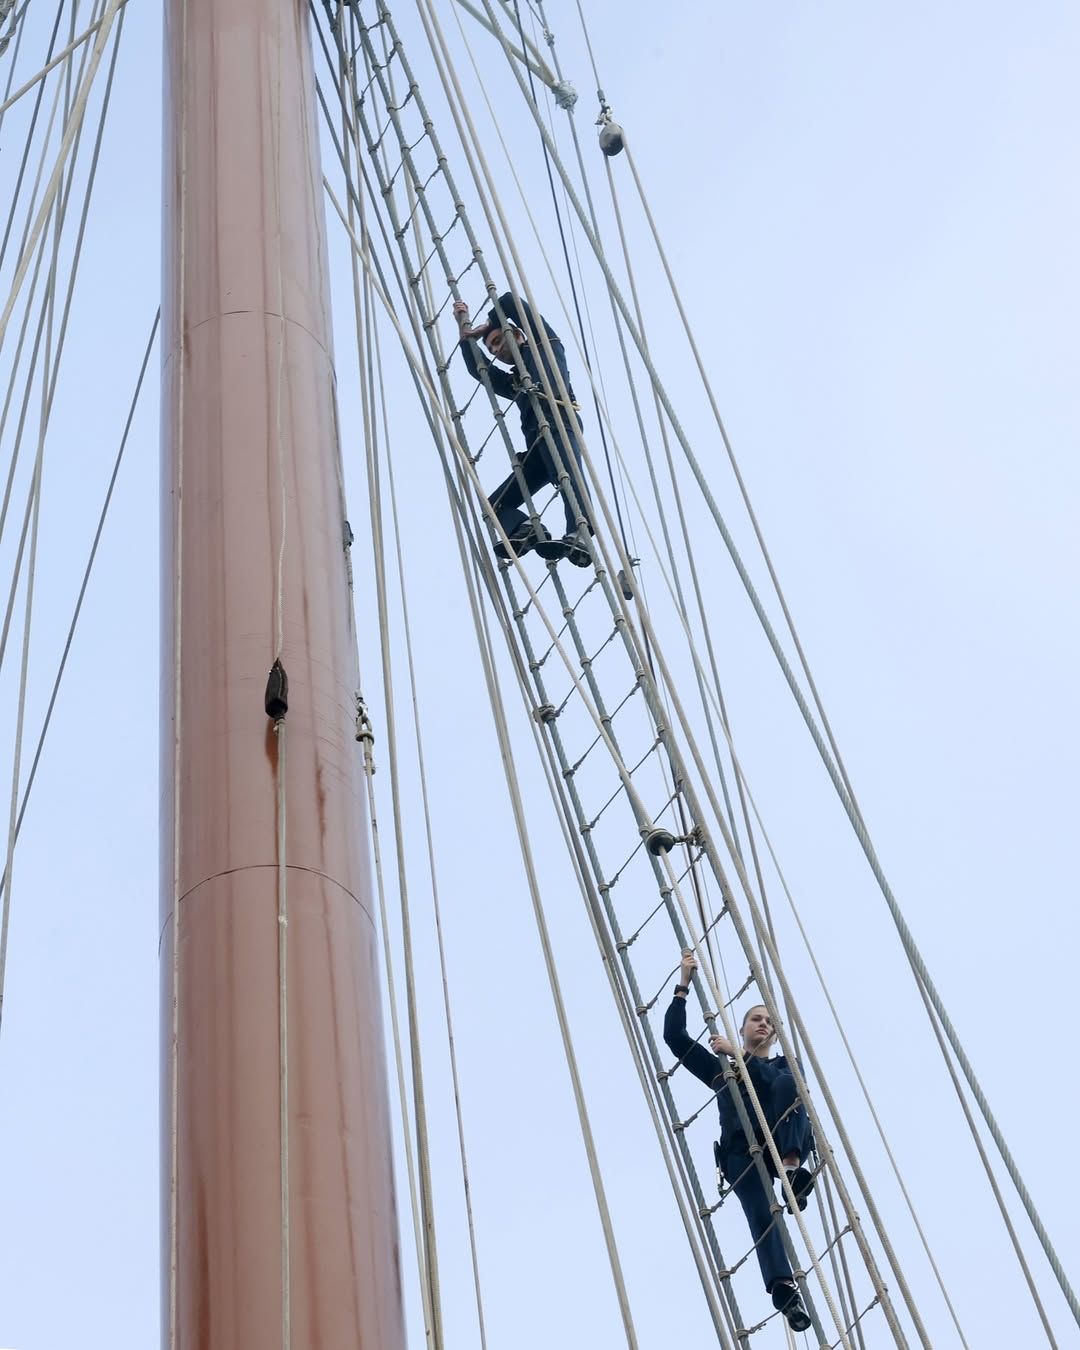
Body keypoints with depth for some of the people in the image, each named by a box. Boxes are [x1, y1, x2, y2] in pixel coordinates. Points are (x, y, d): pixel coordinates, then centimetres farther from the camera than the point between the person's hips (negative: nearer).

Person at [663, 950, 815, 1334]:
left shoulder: (784, 1065, 27)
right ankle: (784, 1290, -43)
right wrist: (683, 985, 17)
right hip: (742, 1152, 0)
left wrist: (737, 1054, -3)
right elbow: (675, 1036, 22)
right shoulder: (720, 1068, 31)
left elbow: (773, 1082, 0)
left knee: (787, 1083, -28)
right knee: (762, 1215, -26)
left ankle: (792, 1165, -38)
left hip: (786, 1142, 0)